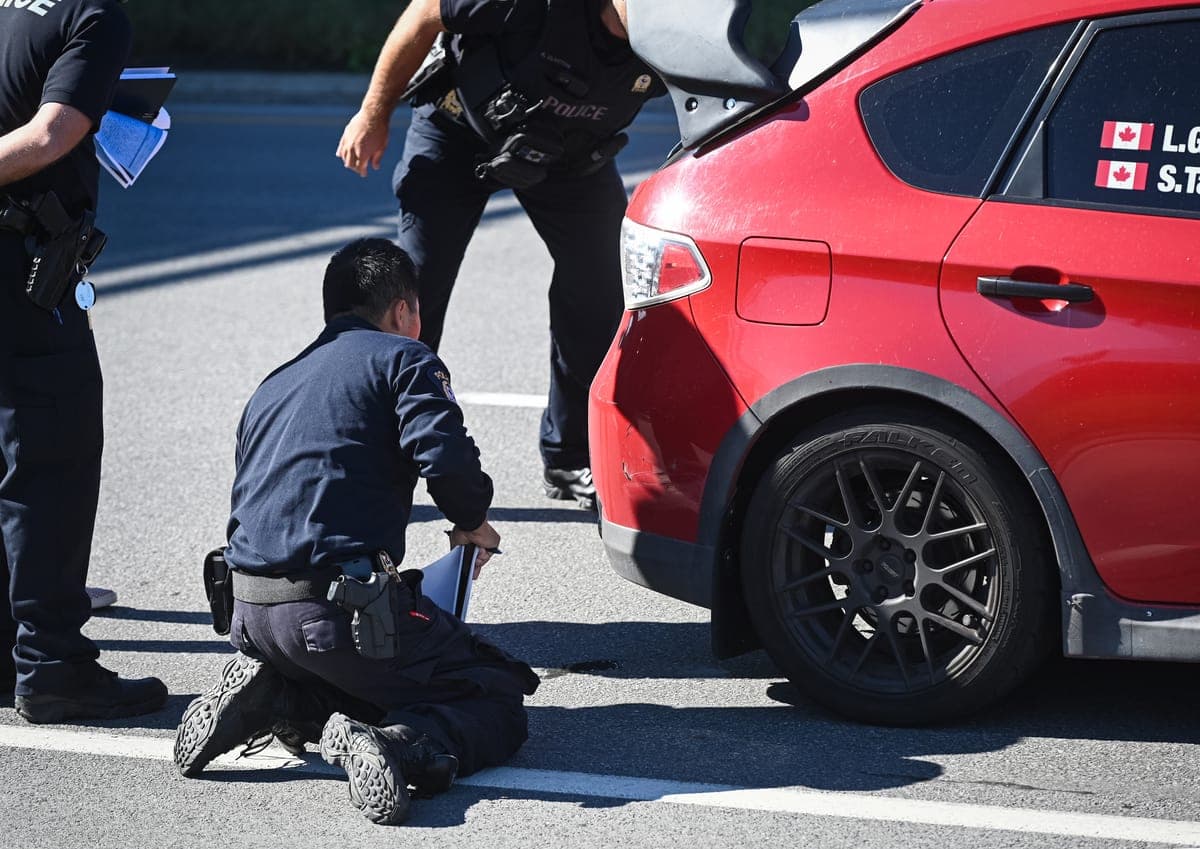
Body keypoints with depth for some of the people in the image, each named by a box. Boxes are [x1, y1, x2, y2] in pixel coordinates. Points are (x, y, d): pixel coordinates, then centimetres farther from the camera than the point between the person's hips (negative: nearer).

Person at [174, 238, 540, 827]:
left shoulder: (275, 384, 26)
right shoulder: (402, 358, 4)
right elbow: (444, 458, -13)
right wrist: (473, 523, 7)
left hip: (251, 617, 7)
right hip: (341, 605, -7)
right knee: (499, 697, 4)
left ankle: (270, 697, 5)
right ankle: (401, 748, -25)